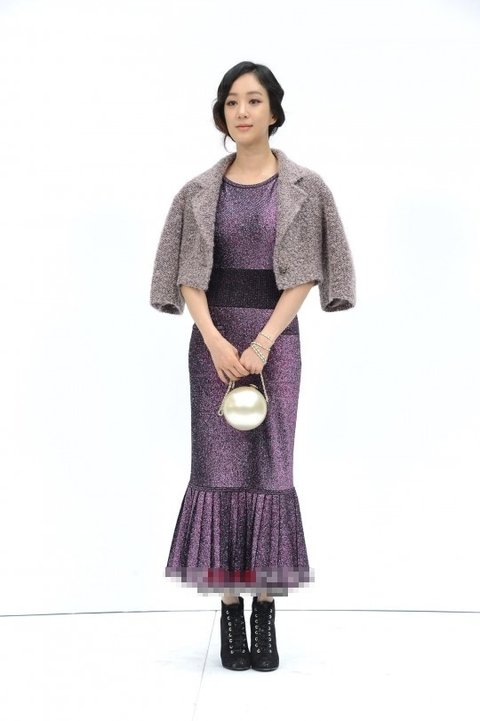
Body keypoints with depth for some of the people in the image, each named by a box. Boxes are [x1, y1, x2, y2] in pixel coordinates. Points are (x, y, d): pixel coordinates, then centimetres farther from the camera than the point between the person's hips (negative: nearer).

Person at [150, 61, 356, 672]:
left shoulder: (304, 188, 3)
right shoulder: (201, 190, 7)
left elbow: (304, 276, -3)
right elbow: (188, 275, 3)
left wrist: (262, 343, -13)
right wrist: (215, 340, -12)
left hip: (276, 336, -1)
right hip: (213, 336, 1)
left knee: (271, 467, 0)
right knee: (219, 467, -1)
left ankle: (266, 609, 6)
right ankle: (229, 609, 5)